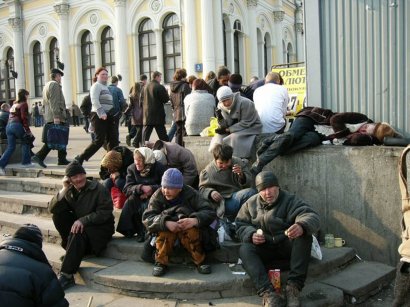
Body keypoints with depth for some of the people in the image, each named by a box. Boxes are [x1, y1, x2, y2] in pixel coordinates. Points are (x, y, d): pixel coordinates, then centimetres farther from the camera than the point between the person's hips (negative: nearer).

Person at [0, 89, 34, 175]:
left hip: (8, 125, 7)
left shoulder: (14, 104, 24)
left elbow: (11, 116, 19)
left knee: (10, 147, 7)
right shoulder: (23, 104, 1)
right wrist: (28, 130, -8)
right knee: (25, 142, 14)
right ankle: (26, 162, 15)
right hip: (17, 125, -7)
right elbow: (24, 117, -9)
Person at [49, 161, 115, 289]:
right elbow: (52, 209, -7)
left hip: (100, 226, -6)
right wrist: (64, 189, -16)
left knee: (78, 234, -34)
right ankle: (72, 250, -6)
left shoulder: (98, 189, -11)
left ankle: (67, 276, -31)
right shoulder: (70, 191, 4)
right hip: (79, 224, 6)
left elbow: (104, 213, -18)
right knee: (58, 216, -13)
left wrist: (83, 220, -27)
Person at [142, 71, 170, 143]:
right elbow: (166, 99, -11)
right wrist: (166, 92, 5)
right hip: (158, 115, -5)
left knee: (146, 134, 7)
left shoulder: (146, 87, 8)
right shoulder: (160, 87, -11)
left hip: (147, 114, 5)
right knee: (162, 136, 1)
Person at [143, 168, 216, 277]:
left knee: (191, 231, -33)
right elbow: (147, 218, -16)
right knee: (165, 231, -32)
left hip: (187, 226, -1)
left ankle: (200, 261, -15)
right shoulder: (158, 196, -6)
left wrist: (195, 220, -35)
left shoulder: (190, 194, -9)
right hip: (166, 230, 1)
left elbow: (210, 212, -14)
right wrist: (165, 223, -34)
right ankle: (161, 263, -15)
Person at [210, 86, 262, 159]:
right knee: (219, 137, -14)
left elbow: (246, 123, -21)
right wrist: (220, 118, -26)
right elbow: (226, 125, -5)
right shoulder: (221, 106, -4)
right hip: (235, 129, 6)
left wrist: (228, 130, -21)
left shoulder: (244, 103, -22)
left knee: (235, 137, -29)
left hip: (251, 127, -6)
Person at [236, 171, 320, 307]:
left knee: (304, 236, -30)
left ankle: (294, 286, -32)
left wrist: (302, 226, -47)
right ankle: (268, 292, -40)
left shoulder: (290, 200, -6)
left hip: (287, 245, -2)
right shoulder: (251, 204, 5)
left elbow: (312, 216, -21)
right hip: (264, 248, 2)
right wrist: (251, 235, -18)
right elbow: (241, 225, 6)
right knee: (244, 249, -25)